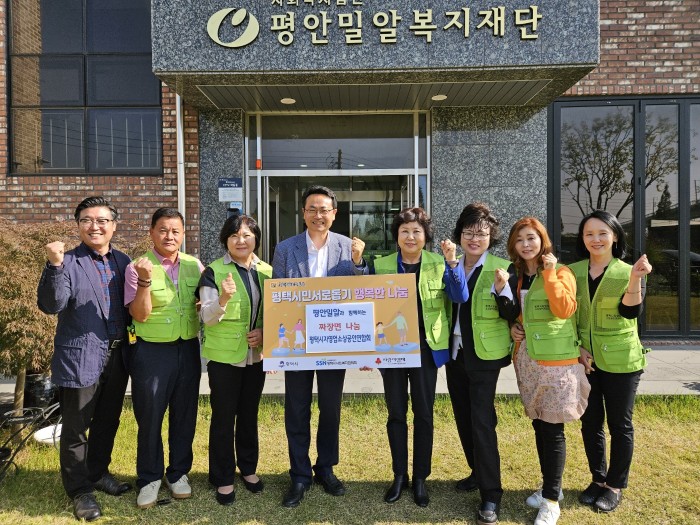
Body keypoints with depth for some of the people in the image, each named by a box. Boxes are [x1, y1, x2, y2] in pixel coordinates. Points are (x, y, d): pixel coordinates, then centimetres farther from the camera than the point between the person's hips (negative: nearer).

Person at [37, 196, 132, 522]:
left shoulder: (122, 261, 6)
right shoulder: (68, 261, -9)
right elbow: (51, 305, -19)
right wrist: (55, 266, -30)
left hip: (117, 357, 5)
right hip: (80, 358, -5)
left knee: (108, 421, 19)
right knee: (76, 428, 10)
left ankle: (98, 472, 40)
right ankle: (79, 489, 27)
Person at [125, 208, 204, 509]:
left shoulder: (194, 265, 3)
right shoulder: (137, 267, -8)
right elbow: (140, 315, -13)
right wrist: (145, 281, -26)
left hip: (188, 349, 3)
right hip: (152, 351, -3)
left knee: (184, 415, 13)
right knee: (149, 417, 9)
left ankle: (178, 473, 32)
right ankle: (149, 479, 28)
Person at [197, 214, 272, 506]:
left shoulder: (266, 271, 3)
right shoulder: (214, 272, -9)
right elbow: (208, 317, -15)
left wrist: (264, 331, -9)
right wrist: (224, 299, -34)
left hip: (256, 354, 4)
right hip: (224, 355, -4)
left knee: (249, 413, 17)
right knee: (223, 417, 6)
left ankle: (248, 468, 35)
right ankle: (223, 478, 23)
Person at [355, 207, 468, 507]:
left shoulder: (438, 264, -2)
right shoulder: (381, 265, 1)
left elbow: (460, 297, -13)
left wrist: (453, 262, -22)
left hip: (425, 346, -1)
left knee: (423, 413, 8)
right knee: (396, 412, 10)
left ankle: (420, 478, 24)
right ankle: (399, 476, 26)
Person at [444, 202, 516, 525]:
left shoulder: (503, 268, -8)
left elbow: (512, 314, -11)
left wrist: (503, 290, -27)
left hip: (484, 354, -6)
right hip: (454, 351, 6)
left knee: (481, 420, -6)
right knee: (463, 417, 14)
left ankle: (491, 494, 6)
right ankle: (479, 472, 33)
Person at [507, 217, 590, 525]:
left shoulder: (560, 272, -6)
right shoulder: (516, 275, 10)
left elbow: (565, 310, -22)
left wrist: (550, 274, -20)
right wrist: (511, 327, 2)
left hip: (556, 360, -6)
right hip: (526, 359, 6)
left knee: (553, 429, -1)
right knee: (538, 424, 14)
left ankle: (551, 500, 11)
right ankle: (550, 486, 30)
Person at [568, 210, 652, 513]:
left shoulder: (628, 272, -3)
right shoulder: (573, 272, 3)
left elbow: (631, 311, -18)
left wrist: (635, 280, -32)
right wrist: (576, 349, -4)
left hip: (620, 361, -2)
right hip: (584, 360, 3)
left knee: (619, 424, 7)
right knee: (590, 422, 11)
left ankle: (615, 485, 24)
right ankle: (598, 479, 29)